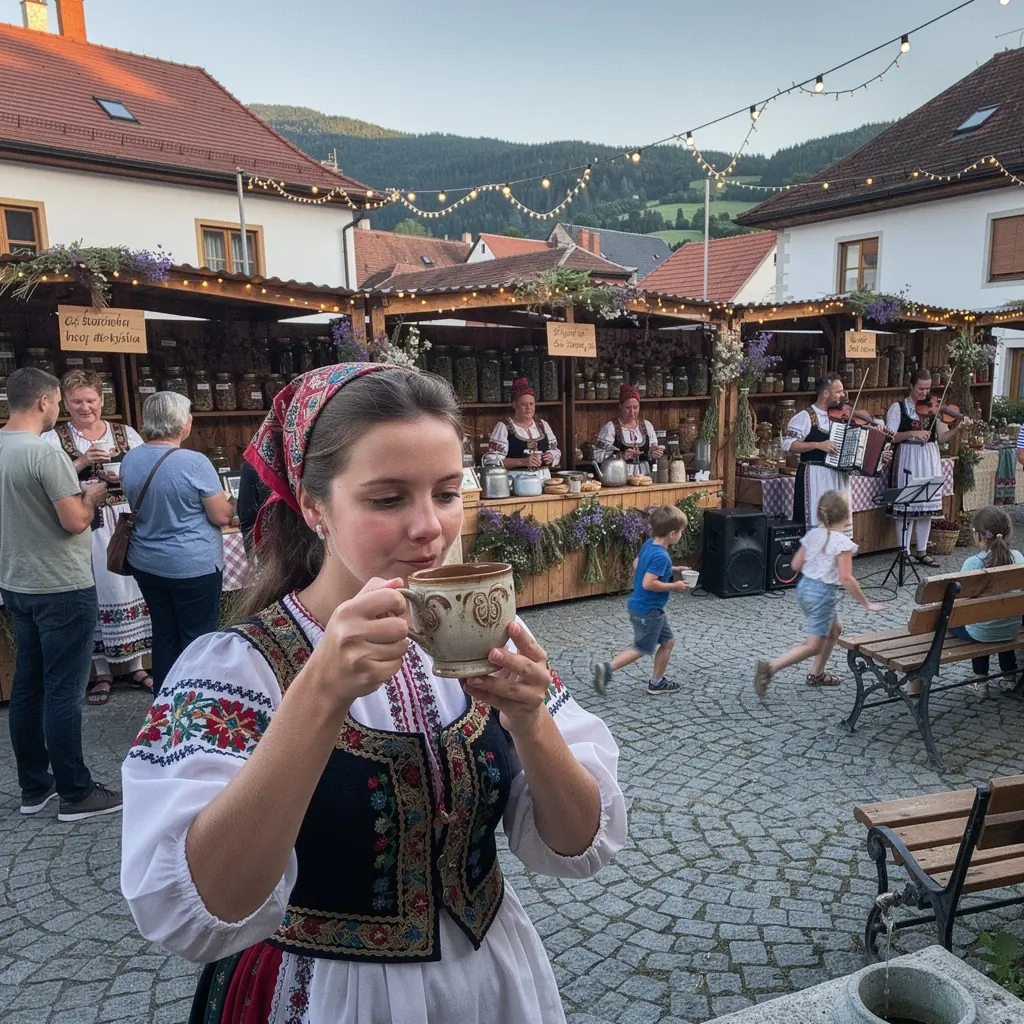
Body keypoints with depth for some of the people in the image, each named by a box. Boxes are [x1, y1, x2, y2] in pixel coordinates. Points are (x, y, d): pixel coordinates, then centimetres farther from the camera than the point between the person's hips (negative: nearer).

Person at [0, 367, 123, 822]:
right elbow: (75, 521, -20)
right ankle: (76, 794, 8)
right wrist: (91, 496, -1)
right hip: (62, 589, -9)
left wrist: (74, 489, 14)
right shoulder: (43, 454, -20)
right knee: (63, 692, -2)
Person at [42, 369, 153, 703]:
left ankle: (135, 666, 22)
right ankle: (102, 672, 18)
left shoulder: (127, 434, 7)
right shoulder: (53, 439, 0)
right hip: (83, 530, -2)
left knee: (129, 588, 7)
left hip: (125, 525, 2)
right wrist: (80, 463, -19)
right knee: (93, 594, 4)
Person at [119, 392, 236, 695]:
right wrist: (230, 504, 5)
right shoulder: (194, 463, -19)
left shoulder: (130, 460, 2)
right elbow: (221, 516, -14)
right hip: (193, 567, -6)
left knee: (164, 636, 17)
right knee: (197, 639, 6)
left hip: (146, 565, 7)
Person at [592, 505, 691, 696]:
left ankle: (657, 682, 27)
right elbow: (648, 584, -31)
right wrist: (673, 586, -19)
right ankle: (607, 668, 1)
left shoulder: (649, 543, 1)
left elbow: (636, 566, 14)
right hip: (647, 610, -10)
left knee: (668, 641, 18)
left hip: (651, 607, 10)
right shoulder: (661, 556, -27)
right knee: (642, 649, 4)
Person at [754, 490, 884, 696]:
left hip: (804, 588, 8)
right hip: (823, 594, -8)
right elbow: (846, 579, -22)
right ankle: (770, 668, -14)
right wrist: (867, 604, -14)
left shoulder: (812, 534, 2)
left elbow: (796, 565, 5)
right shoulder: (843, 542, -18)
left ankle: (816, 674, 30)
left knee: (834, 629, 26)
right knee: (813, 645, 0)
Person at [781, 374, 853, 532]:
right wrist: (818, 445, -23)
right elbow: (787, 445, -16)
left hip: (839, 478, 6)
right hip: (815, 478, -6)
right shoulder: (805, 416, -8)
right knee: (815, 525, -5)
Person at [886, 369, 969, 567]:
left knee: (927, 505, 8)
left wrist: (958, 428, -12)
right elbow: (890, 437, -11)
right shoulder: (898, 407, -3)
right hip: (908, 460, -4)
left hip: (930, 460, 4)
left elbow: (942, 438, 4)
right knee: (906, 505, -2)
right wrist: (912, 433, -22)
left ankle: (922, 551, 17)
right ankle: (905, 552, 7)